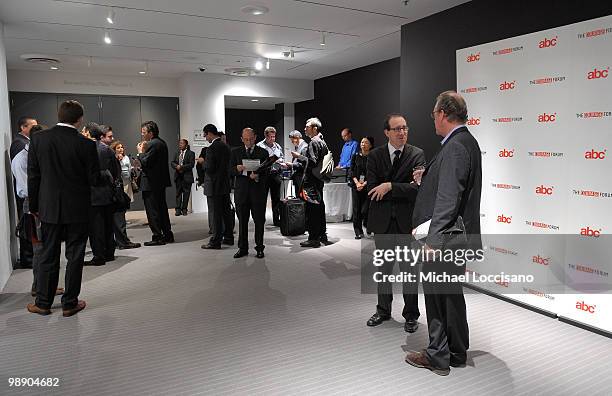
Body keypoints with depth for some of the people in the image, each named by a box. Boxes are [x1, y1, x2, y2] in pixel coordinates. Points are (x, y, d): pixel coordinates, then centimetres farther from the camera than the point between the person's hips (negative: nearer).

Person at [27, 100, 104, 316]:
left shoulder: (38, 139, -4)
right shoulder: (86, 144, -13)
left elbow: (33, 176, 0)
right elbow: (94, 179, -9)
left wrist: (34, 205, 10)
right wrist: (109, 178, 13)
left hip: (49, 208, 3)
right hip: (77, 209, -3)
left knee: (48, 256, 14)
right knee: (75, 256, 8)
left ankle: (43, 303, 22)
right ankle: (70, 303, 15)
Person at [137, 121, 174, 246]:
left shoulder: (153, 144, -17)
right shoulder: (161, 142, 12)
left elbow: (145, 163, -21)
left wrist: (141, 152, -6)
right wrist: (144, 152, 7)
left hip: (151, 183, -10)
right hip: (161, 182, 10)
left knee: (152, 210, -2)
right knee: (162, 208, 16)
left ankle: (157, 237, 2)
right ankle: (167, 235, 22)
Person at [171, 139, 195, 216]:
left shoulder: (191, 153, -2)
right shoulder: (177, 153, 15)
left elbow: (191, 164, -12)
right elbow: (173, 162, 11)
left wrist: (182, 167, -16)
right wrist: (176, 166, -11)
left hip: (187, 176, -4)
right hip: (178, 176, 4)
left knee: (186, 193, 1)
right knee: (178, 193, 5)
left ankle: (184, 209, 9)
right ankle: (178, 209, 8)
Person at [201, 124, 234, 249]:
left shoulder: (211, 148, -16)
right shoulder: (226, 146, 10)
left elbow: (209, 168, -20)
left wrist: (203, 161, 1)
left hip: (215, 185, -8)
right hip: (226, 184, 8)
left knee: (216, 214, -3)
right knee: (226, 212, 14)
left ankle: (216, 241, 2)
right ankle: (228, 237, 23)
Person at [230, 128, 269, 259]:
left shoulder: (263, 152, 5)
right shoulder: (236, 152, 10)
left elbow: (266, 172, 2)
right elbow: (230, 171, 5)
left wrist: (258, 176, -18)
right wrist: (237, 169, -17)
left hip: (258, 191, -1)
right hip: (241, 191, 2)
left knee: (259, 221, 3)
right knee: (242, 221, 7)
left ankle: (259, 248, 14)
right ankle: (243, 248, 17)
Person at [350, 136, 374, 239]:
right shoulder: (355, 156, 8)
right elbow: (352, 171, 5)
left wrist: (364, 183, -13)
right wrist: (357, 182, -9)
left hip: (368, 186, -2)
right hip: (356, 186, 3)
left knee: (365, 210, -10)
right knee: (356, 209, 2)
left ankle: (366, 224, 21)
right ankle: (358, 232, 11)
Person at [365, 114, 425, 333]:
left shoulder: (417, 154, -4)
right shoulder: (375, 155, 1)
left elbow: (418, 187, -15)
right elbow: (372, 190, -9)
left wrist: (390, 187, -22)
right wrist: (404, 190, -13)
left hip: (407, 220, -2)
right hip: (382, 220, 2)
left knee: (409, 268, 8)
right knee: (384, 267, 16)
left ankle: (411, 315, 24)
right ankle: (383, 310, 32)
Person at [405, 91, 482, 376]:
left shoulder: (455, 147, -19)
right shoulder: (466, 142, 13)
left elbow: (448, 199, -25)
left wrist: (433, 241, -24)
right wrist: (427, 179, 15)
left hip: (445, 238, -10)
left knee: (437, 296, 4)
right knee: (451, 295, 19)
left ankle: (438, 357, 19)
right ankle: (456, 353, 34)